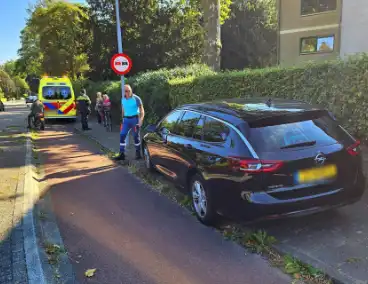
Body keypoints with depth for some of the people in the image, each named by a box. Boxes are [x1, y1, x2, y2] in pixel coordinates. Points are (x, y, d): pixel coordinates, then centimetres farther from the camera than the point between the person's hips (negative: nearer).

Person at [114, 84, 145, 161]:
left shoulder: (136, 98, -9)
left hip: (134, 119, -5)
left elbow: (142, 110, -9)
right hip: (126, 119, 5)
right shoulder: (123, 99, 8)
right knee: (122, 135, -3)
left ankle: (138, 153, 16)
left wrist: (141, 120, -21)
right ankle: (122, 154, 2)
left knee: (136, 137, 3)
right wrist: (122, 118, 18)